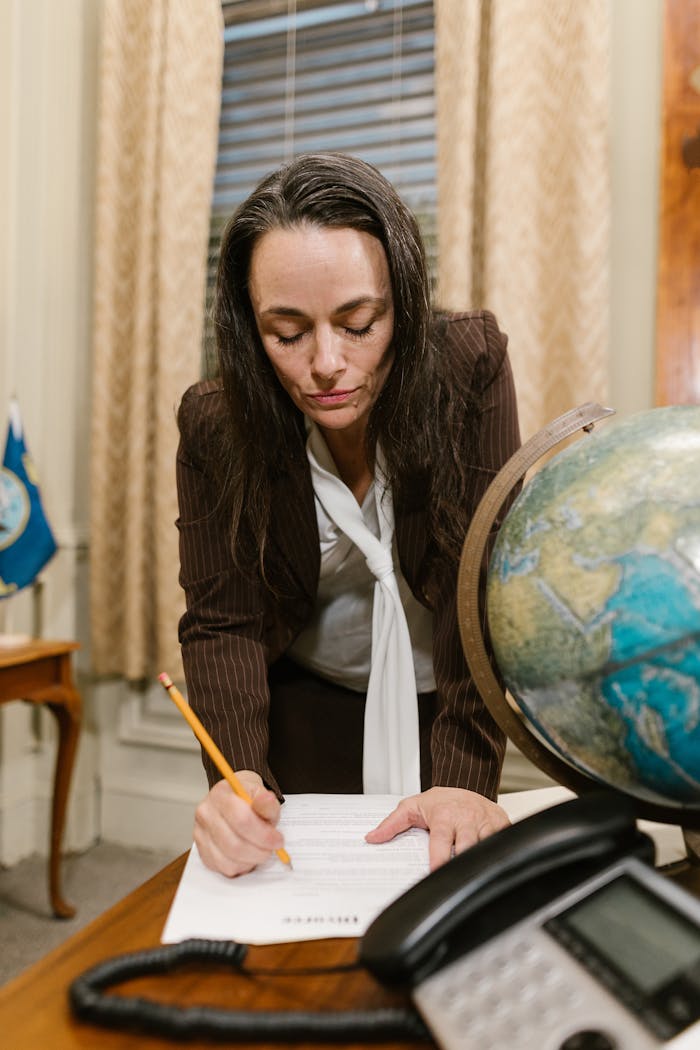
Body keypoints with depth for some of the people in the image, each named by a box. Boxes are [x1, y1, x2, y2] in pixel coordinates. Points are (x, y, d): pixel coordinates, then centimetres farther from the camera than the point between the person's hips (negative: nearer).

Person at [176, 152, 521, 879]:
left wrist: (464, 778, -32)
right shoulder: (214, 426, -18)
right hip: (304, 703, 1)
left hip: (443, 701, 0)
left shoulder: (471, 365, -23)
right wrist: (237, 777, -34)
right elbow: (223, 621, -18)